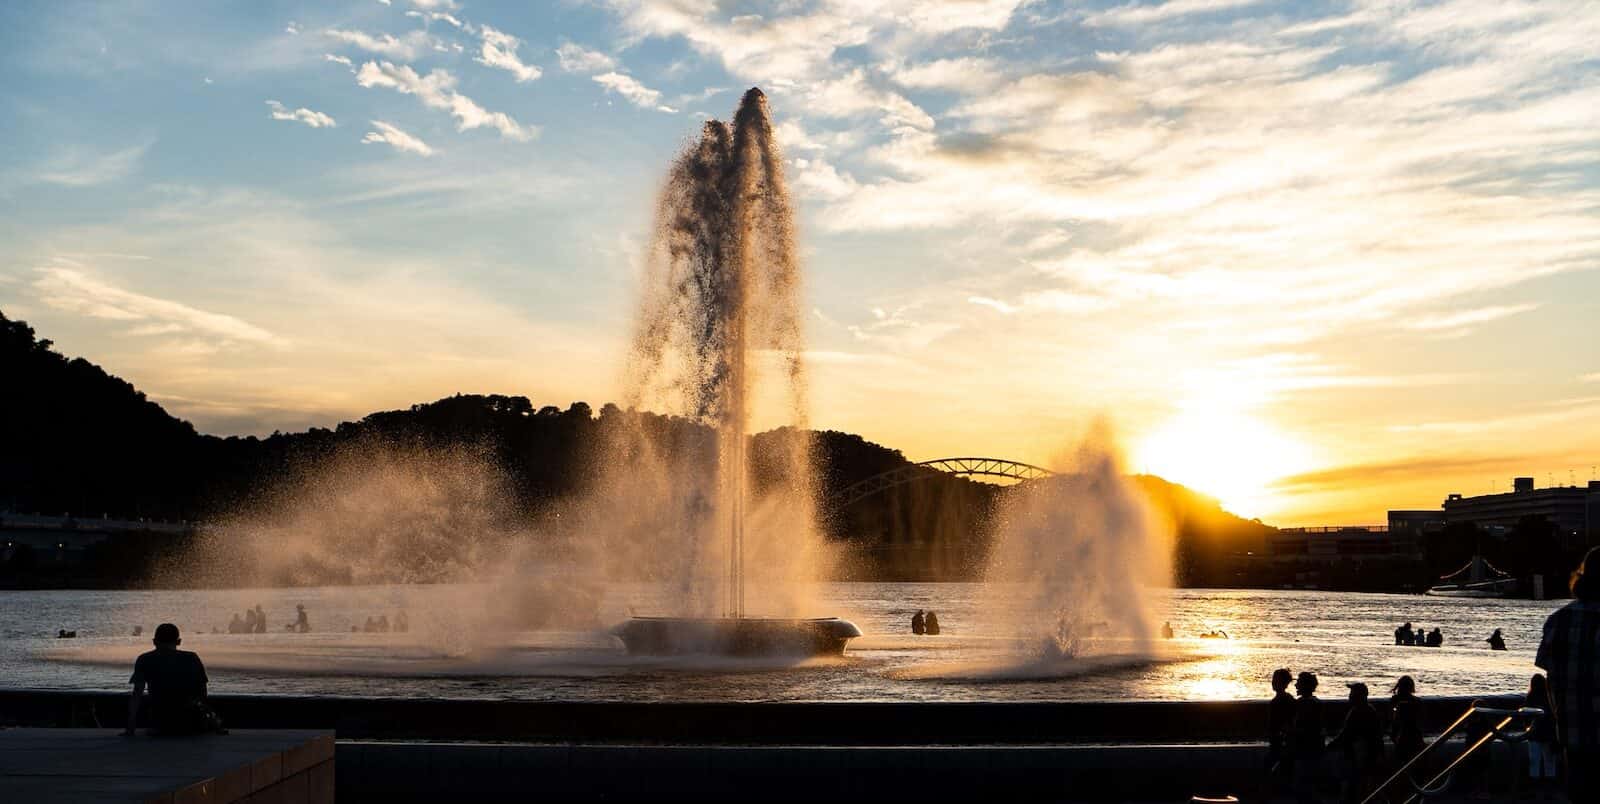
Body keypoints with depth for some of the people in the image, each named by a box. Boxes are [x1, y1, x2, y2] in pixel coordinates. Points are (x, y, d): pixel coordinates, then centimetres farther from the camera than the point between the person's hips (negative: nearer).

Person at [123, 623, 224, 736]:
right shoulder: (192, 659, 4)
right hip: (192, 725, 2)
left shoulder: (145, 660, 1)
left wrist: (130, 729, -4)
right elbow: (202, 694, 9)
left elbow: (137, 695, -5)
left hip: (162, 726, -2)